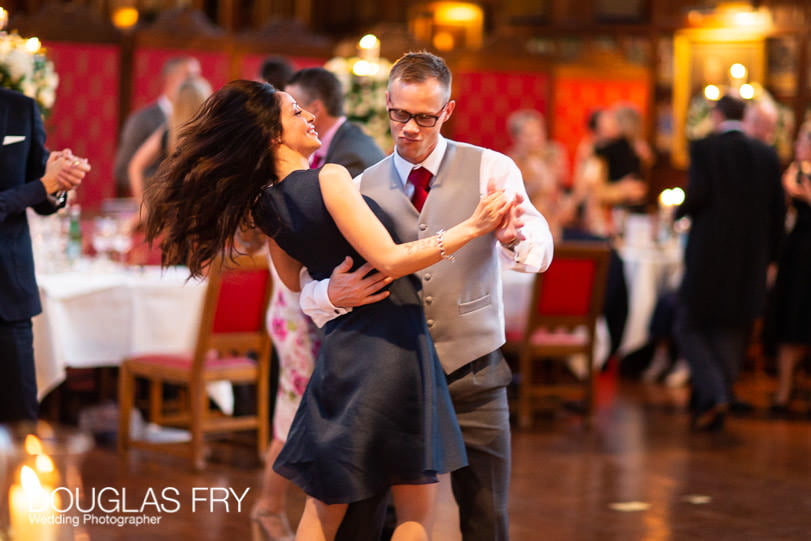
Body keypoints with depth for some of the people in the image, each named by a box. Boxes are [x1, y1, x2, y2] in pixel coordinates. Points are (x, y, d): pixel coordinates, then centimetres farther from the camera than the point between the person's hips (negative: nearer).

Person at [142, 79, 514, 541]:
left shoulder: (265, 205, 7)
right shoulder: (329, 179, -15)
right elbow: (390, 260, -19)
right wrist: (472, 228, -15)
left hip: (339, 350, 7)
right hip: (392, 343, -7)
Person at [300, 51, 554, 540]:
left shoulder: (491, 170, -2)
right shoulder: (363, 188, 3)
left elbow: (539, 252, -17)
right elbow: (309, 289, -3)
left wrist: (517, 237, -41)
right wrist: (331, 296, -27)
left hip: (472, 377, -1)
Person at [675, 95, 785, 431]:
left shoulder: (704, 148, -7)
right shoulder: (767, 155, 6)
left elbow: (697, 195, -17)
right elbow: (778, 210, 6)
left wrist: (679, 211, 5)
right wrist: (767, 254, 16)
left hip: (708, 256, -4)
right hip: (750, 262, 4)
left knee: (690, 328, 8)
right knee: (730, 335, 12)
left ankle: (714, 394, -11)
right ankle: (713, 414, 15)